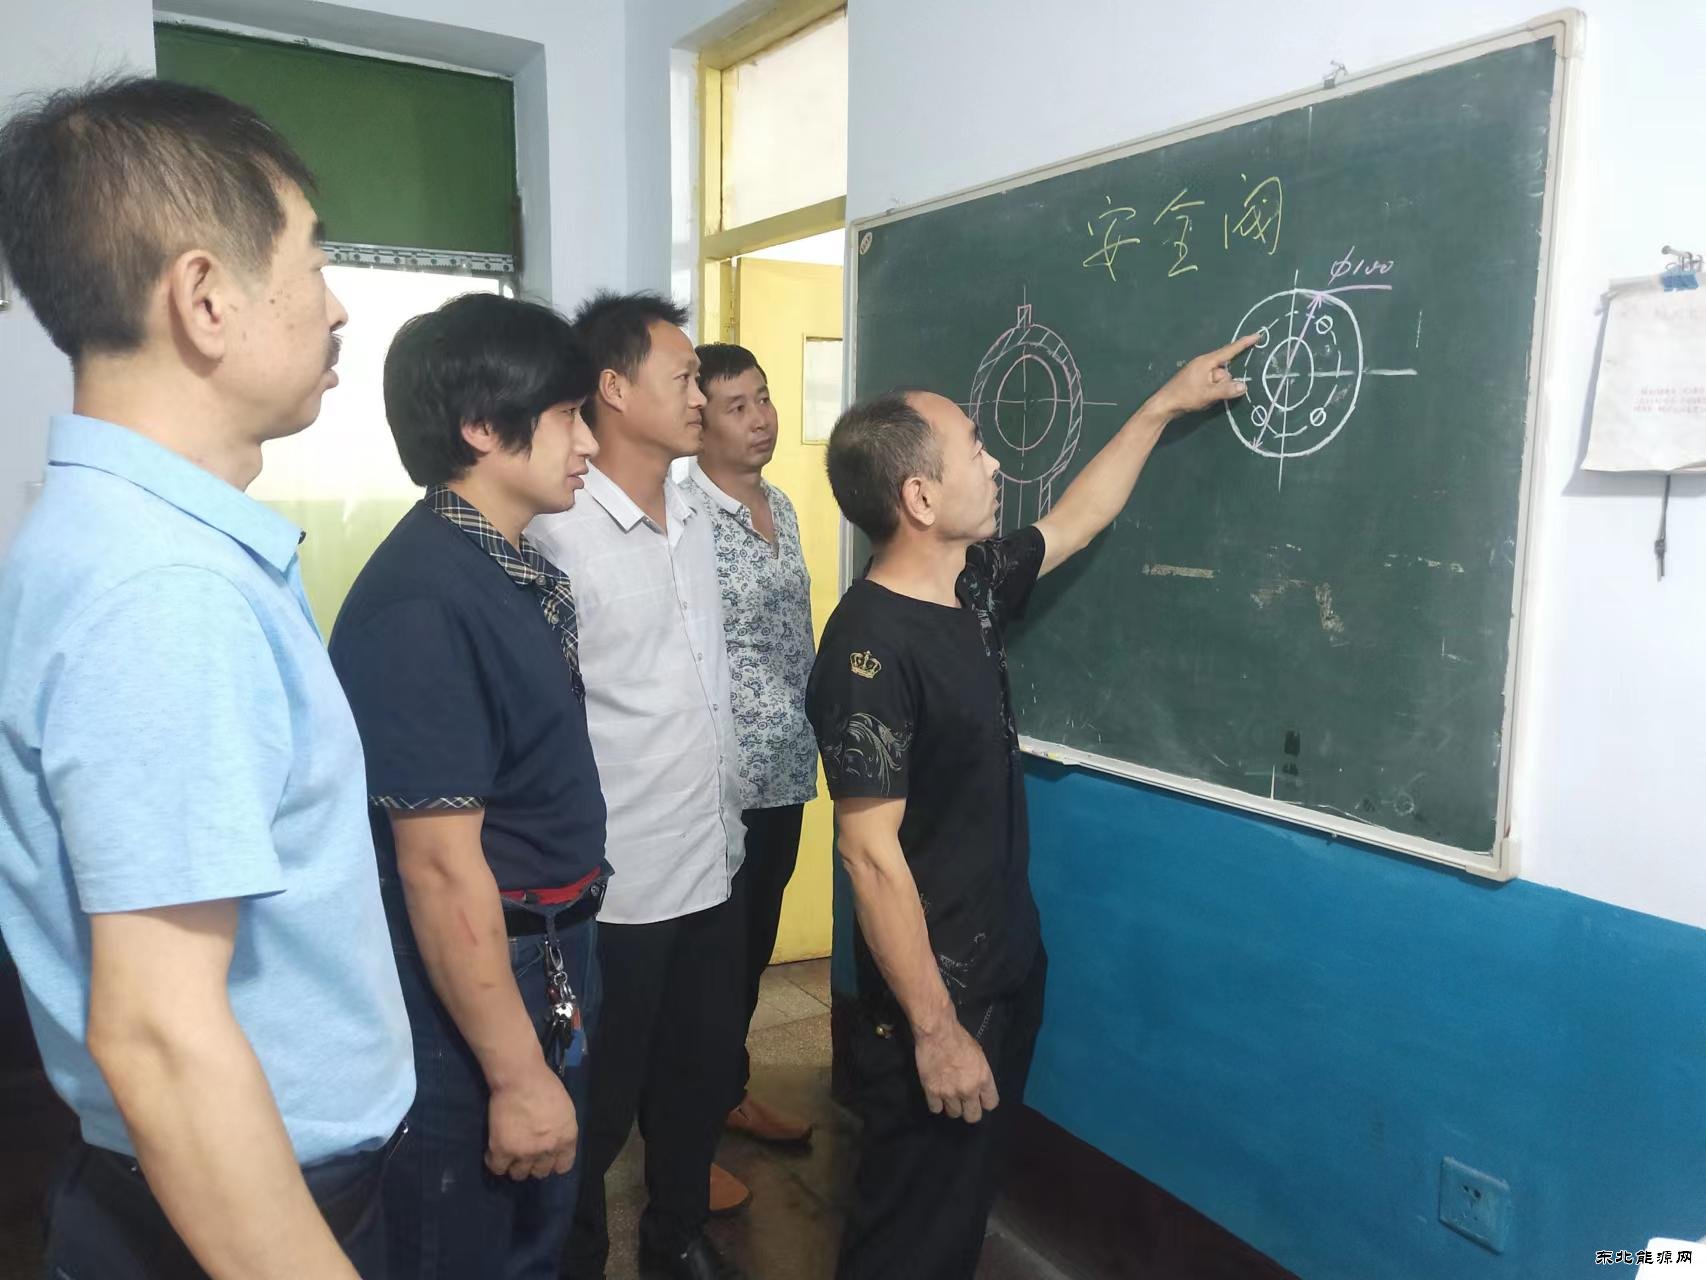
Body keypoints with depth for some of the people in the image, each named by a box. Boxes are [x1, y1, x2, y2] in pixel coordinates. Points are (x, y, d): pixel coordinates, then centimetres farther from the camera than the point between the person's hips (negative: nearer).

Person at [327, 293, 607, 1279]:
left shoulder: (521, 569, 4)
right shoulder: (424, 600, -25)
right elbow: (440, 866, -25)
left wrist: (570, 959, 15)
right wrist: (516, 1074, -20)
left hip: (548, 961, 8)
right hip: (469, 987, -8)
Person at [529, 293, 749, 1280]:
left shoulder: (697, 522, 8)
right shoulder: (556, 534, -17)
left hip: (710, 872, 7)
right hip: (615, 890, -7)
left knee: (701, 1074, 22)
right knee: (600, 1106, 13)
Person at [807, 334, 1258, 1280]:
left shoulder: (971, 587, 0)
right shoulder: (870, 648, -26)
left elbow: (1076, 521, 19)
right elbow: (871, 853, -25)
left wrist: (1163, 406, 24)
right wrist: (934, 1028, -22)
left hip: (1006, 964, 8)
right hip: (934, 995, -8)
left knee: (965, 1203, 25)